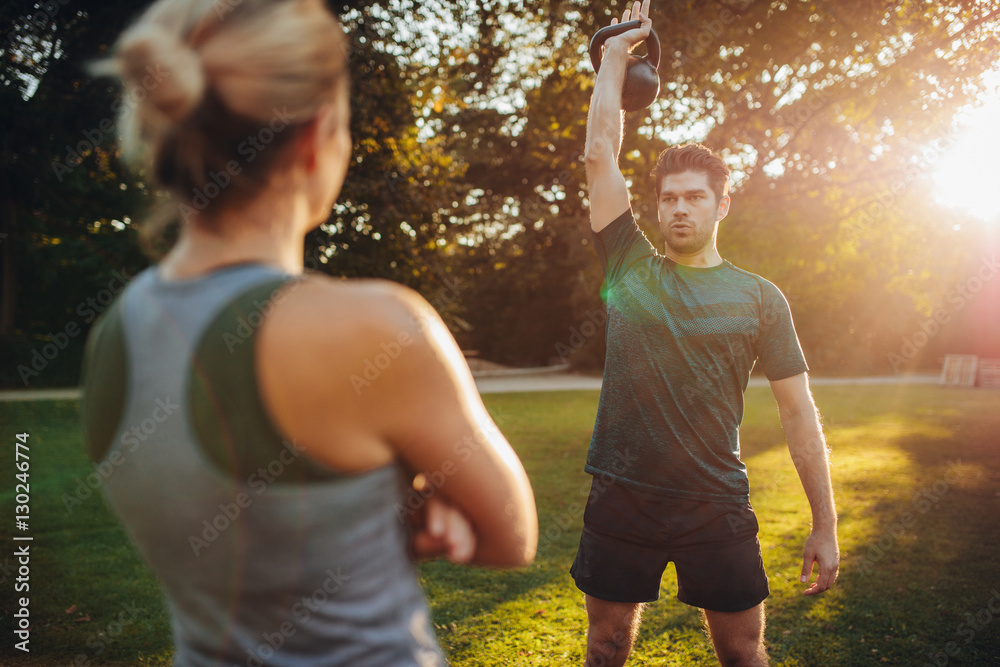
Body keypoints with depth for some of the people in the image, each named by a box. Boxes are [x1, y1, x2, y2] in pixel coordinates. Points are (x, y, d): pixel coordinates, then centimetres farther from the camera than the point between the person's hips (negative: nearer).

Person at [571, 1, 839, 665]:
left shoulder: (759, 297, 1)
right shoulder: (631, 268, 3)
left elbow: (799, 412, 2)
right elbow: (601, 153, 1)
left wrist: (825, 524, 0)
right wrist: (617, 54, 9)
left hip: (717, 506, -1)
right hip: (622, 498, 1)